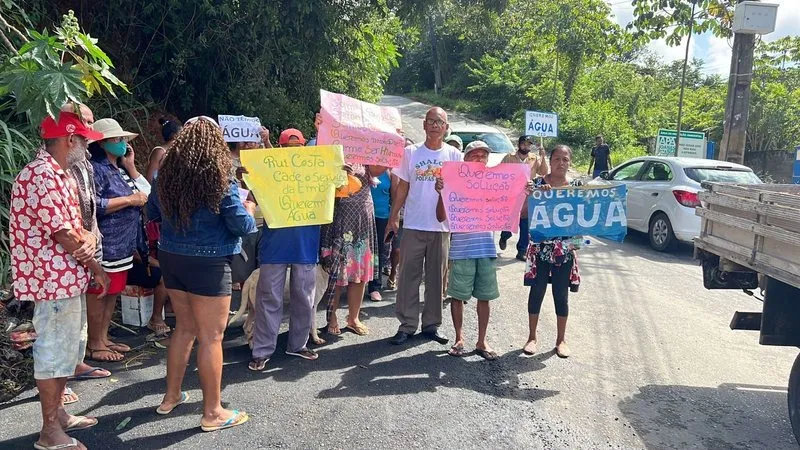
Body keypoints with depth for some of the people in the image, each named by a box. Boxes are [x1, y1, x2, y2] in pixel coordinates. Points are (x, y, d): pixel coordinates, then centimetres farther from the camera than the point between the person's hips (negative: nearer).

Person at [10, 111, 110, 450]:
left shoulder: (59, 174, 13)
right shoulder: (41, 175, -19)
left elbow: (75, 226, 11)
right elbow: (64, 235, -20)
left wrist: (88, 239, -12)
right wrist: (96, 267, -8)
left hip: (69, 277, 10)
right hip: (54, 279, -10)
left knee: (68, 347, 19)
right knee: (54, 351, 0)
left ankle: (58, 413, 33)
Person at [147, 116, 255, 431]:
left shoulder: (167, 175, 2)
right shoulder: (221, 180, -16)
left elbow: (152, 213, 15)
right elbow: (242, 226, -14)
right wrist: (249, 209, 6)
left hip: (172, 257, 6)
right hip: (207, 263, -6)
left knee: (185, 328, 21)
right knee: (211, 336, 2)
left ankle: (171, 396, 33)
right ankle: (212, 412, 12)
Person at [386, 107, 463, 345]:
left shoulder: (454, 155, 4)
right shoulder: (411, 152, 4)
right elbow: (403, 187, 7)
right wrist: (393, 218, 3)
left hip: (441, 226, 0)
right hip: (413, 225, 0)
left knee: (436, 277, 8)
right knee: (408, 276, 3)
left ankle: (431, 324, 19)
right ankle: (407, 324, 12)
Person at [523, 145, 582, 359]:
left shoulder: (576, 186, 3)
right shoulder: (538, 183, -2)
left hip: (565, 250, 1)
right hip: (540, 247, -1)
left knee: (561, 294, 9)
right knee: (537, 291, 6)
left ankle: (561, 340, 24)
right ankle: (532, 337, 21)